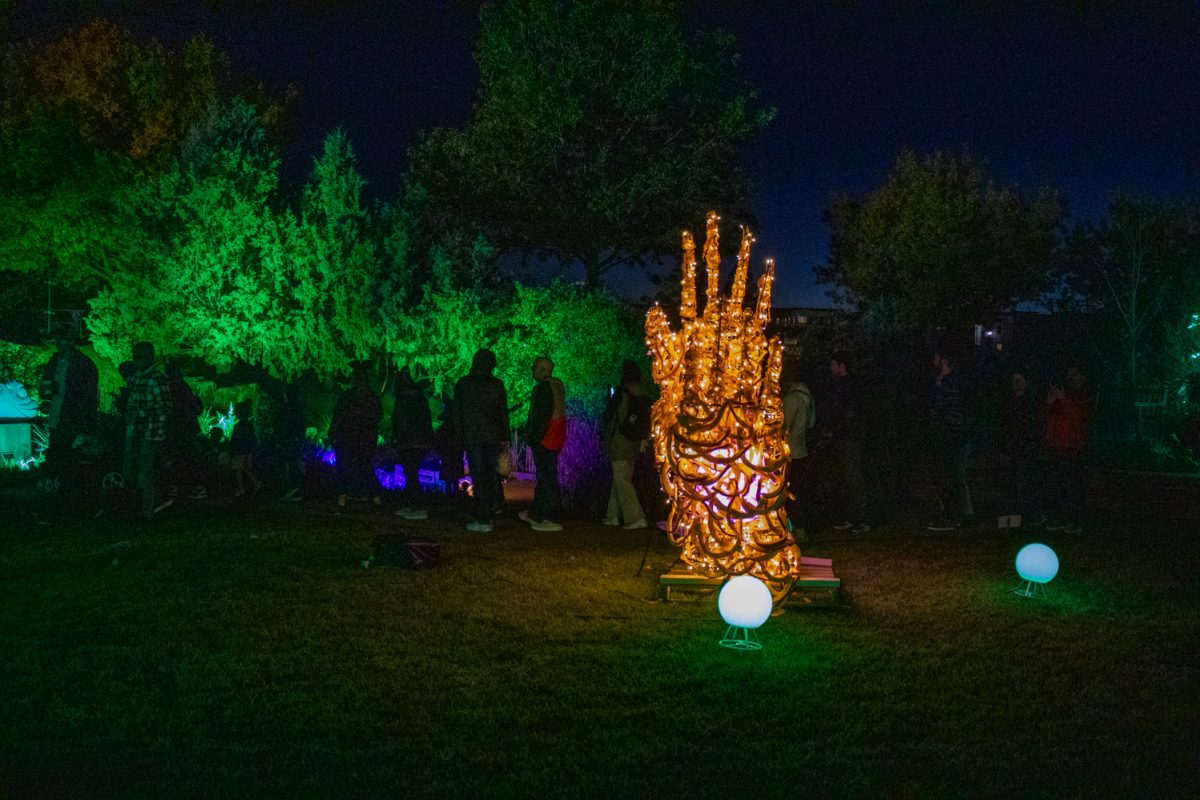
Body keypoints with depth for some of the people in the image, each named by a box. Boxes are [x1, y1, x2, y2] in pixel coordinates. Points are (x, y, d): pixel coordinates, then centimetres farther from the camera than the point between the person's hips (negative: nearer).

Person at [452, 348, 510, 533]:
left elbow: (456, 413, 2)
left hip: (472, 437, -1)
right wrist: (506, 438, 7)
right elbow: (503, 412, 2)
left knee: (478, 477, 0)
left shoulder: (462, 384, -1)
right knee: (493, 474, 14)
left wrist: (460, 435, 10)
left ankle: (483, 520, 1)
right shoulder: (497, 384, 0)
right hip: (493, 436, 1)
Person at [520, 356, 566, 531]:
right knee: (543, 477, 17)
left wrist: (535, 437, -20)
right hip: (555, 439, 11)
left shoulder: (544, 387, -16)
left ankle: (554, 520, -6)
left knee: (547, 479, -7)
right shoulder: (557, 385, 15)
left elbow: (543, 415, -22)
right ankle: (536, 514, 27)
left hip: (544, 439, -11)